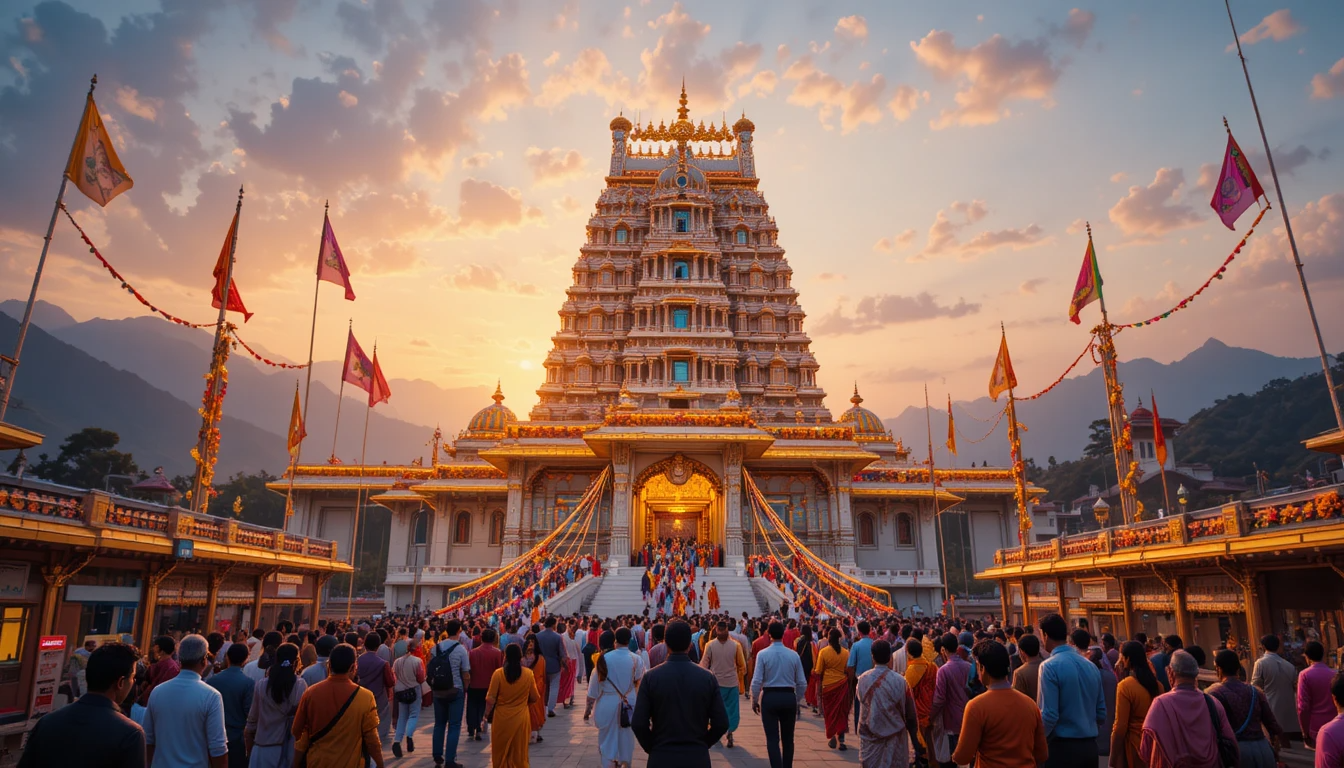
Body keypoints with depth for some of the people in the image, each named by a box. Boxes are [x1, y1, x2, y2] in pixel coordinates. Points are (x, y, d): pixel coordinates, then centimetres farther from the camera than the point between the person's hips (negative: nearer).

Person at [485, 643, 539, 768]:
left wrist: (487, 713, 7)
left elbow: (490, 700, -11)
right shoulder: (528, 673, -9)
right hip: (521, 718, 1)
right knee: (519, 751, 14)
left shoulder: (498, 673, -13)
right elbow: (535, 698, -1)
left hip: (501, 718, -1)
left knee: (501, 751, 17)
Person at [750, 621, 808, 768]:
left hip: (770, 697, -2)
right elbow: (802, 682, 2)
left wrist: (754, 700, 5)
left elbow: (756, 681, -10)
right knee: (788, 739, 17)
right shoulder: (794, 654, -3)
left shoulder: (763, 654, -9)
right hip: (789, 697, 2)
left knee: (773, 739, 4)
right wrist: (799, 701, 16)